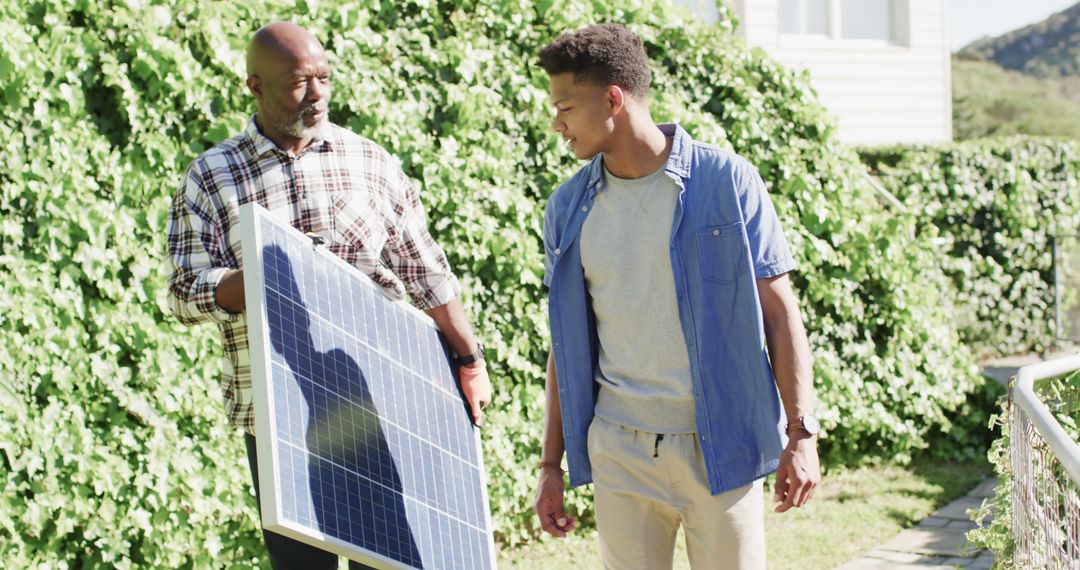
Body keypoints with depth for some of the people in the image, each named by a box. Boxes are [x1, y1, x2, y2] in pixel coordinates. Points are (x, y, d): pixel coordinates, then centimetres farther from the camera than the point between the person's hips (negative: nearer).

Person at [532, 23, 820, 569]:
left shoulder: (726, 181, -5)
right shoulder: (569, 209, 6)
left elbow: (779, 312, -4)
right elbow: (566, 344, 11)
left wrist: (801, 433, -10)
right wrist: (551, 463, 9)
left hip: (718, 446, -3)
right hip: (618, 452, 3)